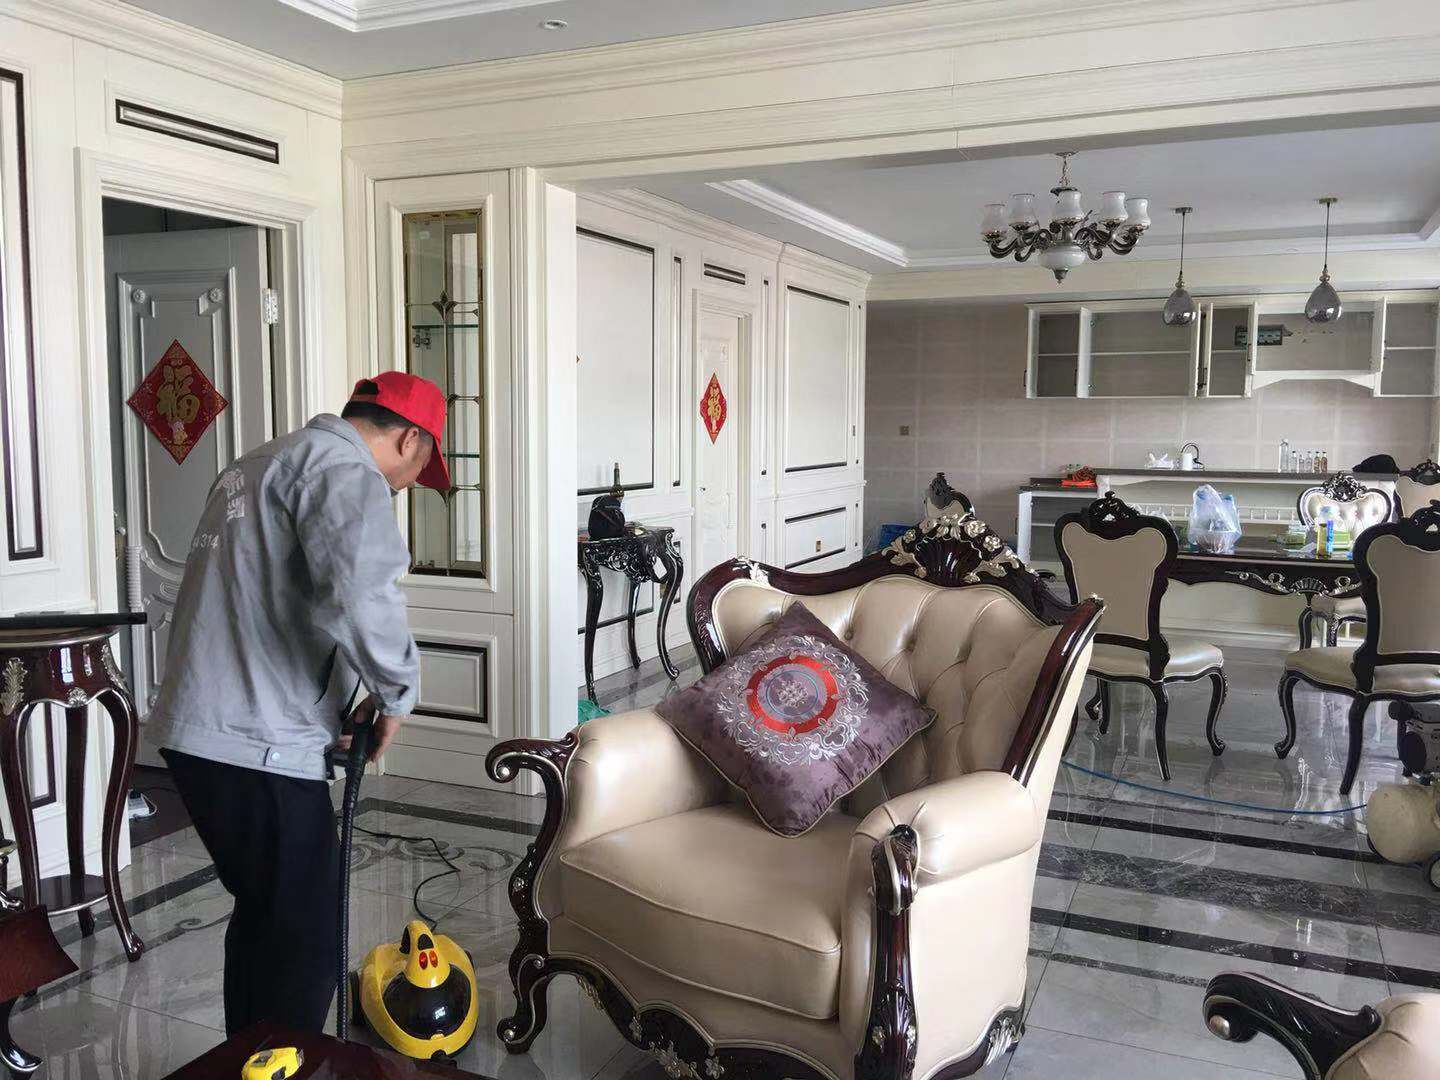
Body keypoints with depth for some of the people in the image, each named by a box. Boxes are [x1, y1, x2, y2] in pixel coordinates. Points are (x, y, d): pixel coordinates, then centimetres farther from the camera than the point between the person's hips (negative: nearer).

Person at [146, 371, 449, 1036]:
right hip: (257, 746, -10)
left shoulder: (259, 464, 20)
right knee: (304, 943, 0)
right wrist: (396, 693, -13)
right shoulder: (344, 469, -12)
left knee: (263, 913, 23)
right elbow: (361, 596, -30)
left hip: (194, 726, 10)